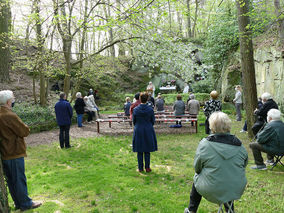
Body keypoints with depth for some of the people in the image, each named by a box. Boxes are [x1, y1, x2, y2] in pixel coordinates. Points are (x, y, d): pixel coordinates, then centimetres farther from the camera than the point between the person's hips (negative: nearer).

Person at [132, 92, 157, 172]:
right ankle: (147, 168, 15)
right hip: (148, 131, 0)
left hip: (138, 131, 0)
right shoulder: (150, 110, -10)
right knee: (147, 151, 10)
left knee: (139, 151, 10)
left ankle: (140, 168, 17)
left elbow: (134, 121, 1)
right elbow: (153, 121, 0)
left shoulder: (135, 110, -9)